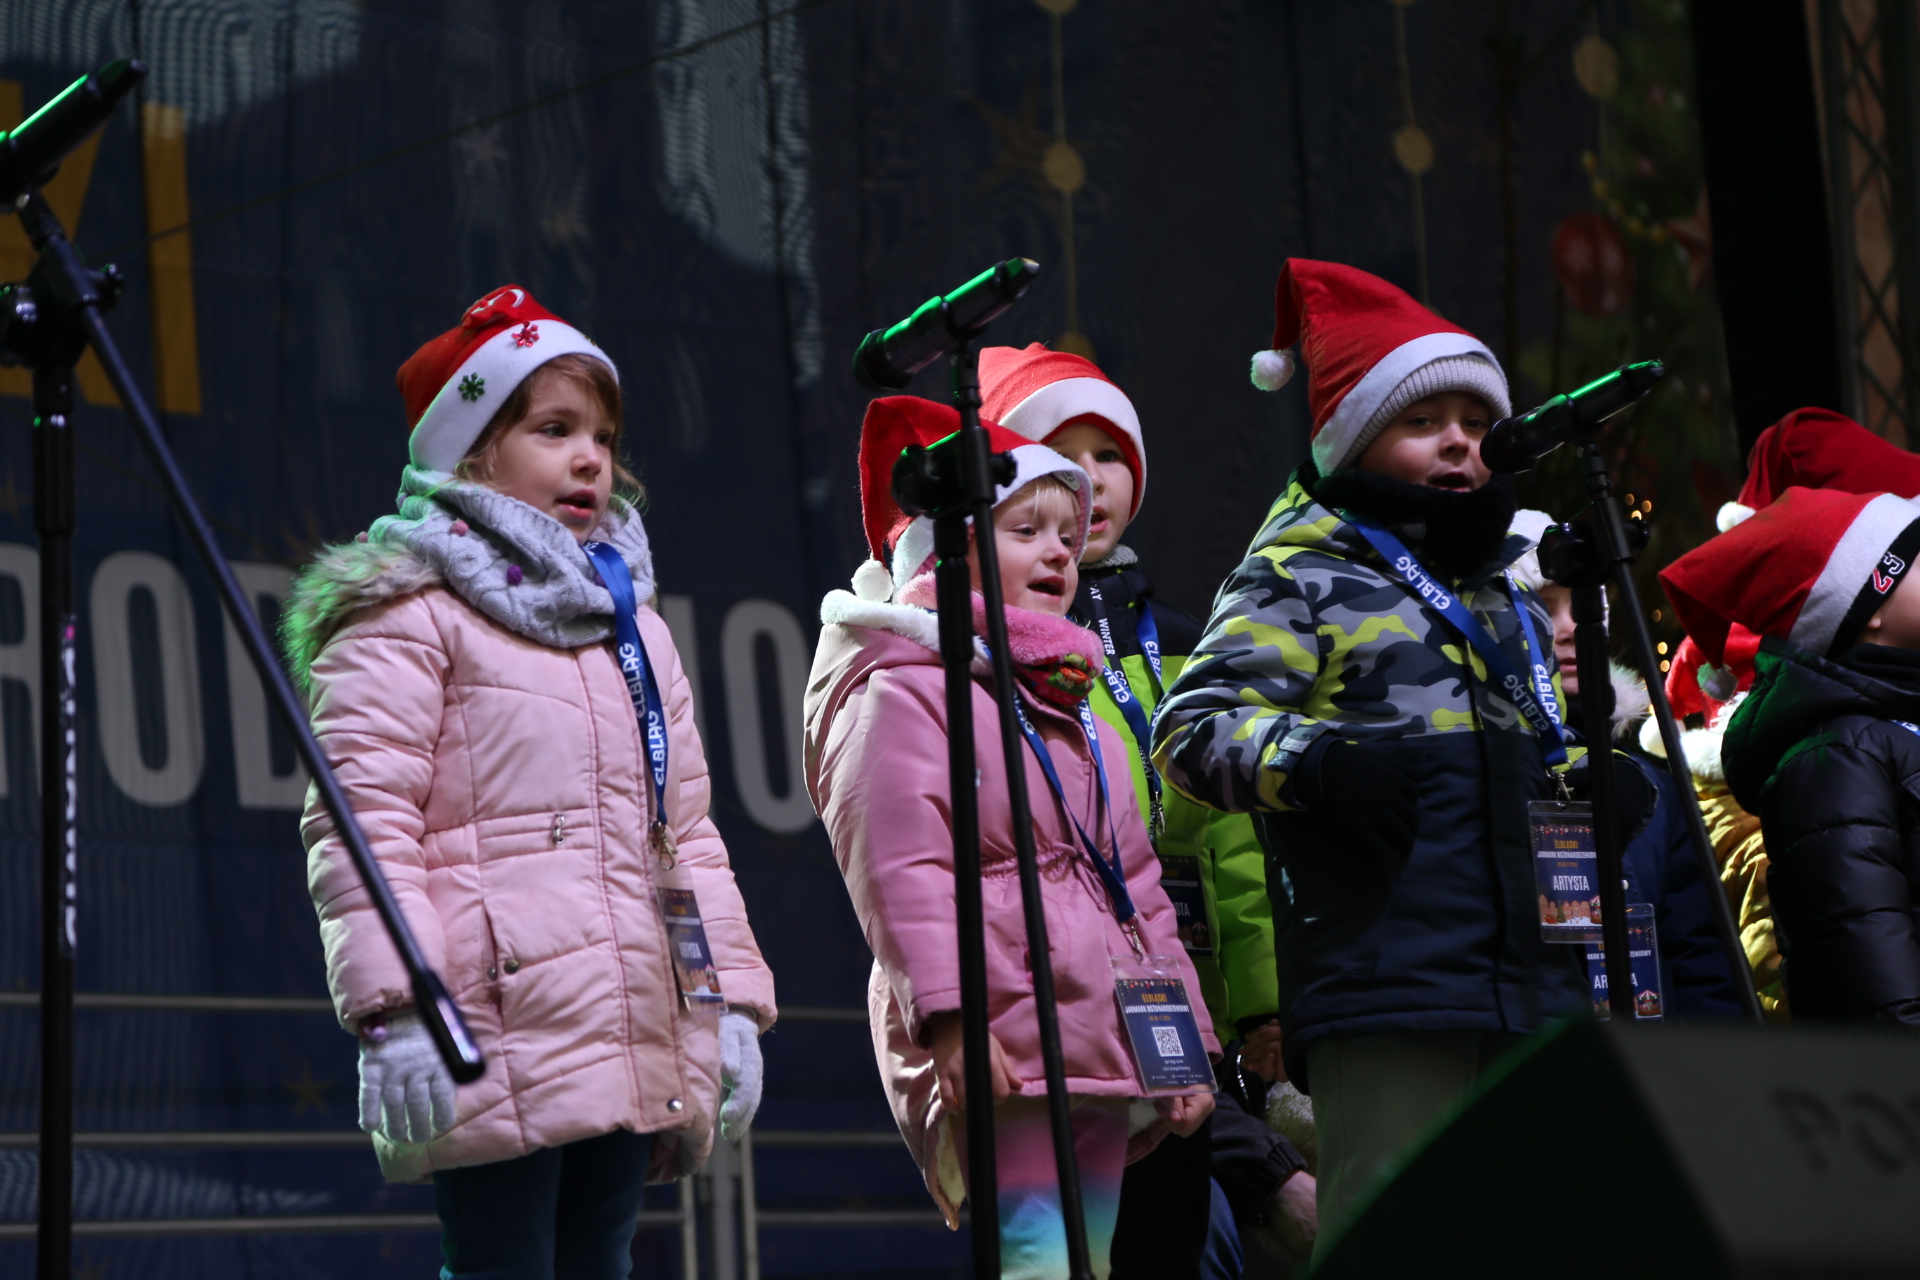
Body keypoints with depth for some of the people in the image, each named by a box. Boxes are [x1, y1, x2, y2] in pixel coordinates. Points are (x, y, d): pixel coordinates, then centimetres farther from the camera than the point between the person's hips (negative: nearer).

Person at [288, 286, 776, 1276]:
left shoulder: (635, 629, 24)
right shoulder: (409, 617, -1)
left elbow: (687, 830, 23)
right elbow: (361, 816, -10)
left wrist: (732, 1000, 14)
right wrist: (392, 1008, -20)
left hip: (636, 1040, 8)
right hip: (500, 1036, -7)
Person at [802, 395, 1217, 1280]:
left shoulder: (1078, 716, 27)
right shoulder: (902, 692, -2)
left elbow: (1140, 890, 27)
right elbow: (899, 868, -14)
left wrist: (1187, 1038, 21)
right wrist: (949, 1016, -24)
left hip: (1102, 1054, 9)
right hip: (1000, 1054, -9)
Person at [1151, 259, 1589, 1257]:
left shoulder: (1507, 588, 26)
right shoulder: (1302, 576, 1)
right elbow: (1194, 727, -9)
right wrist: (1310, 760, -25)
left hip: (1534, 983, 8)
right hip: (1386, 987, -8)